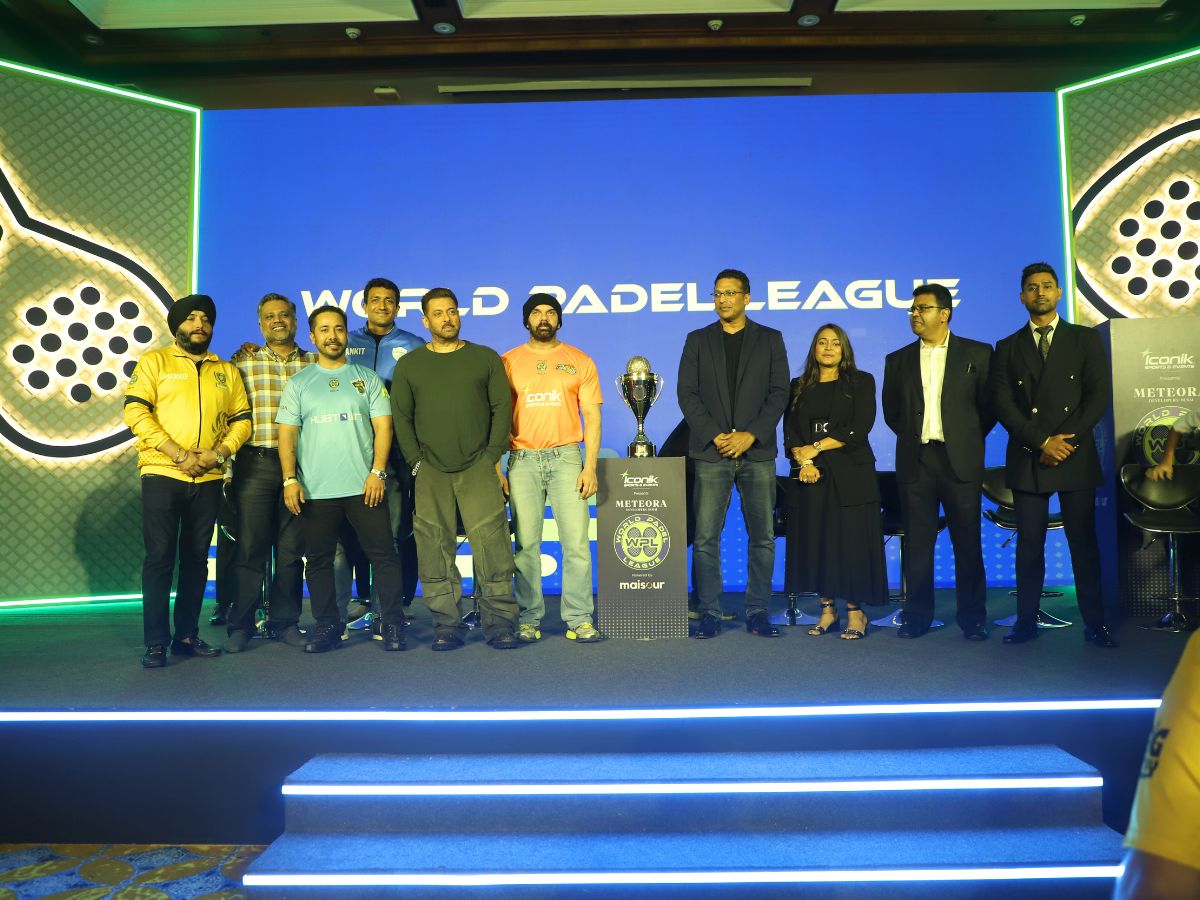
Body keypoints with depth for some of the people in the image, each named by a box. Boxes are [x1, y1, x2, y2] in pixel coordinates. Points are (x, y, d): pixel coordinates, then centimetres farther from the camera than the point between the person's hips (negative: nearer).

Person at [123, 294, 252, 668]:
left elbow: (242, 420, 10)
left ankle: (187, 636, 17)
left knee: (196, 559, 8)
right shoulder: (155, 362, 4)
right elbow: (136, 412, -7)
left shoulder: (227, 371, 14)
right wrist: (179, 454, -14)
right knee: (159, 558, -2)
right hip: (162, 474, -3)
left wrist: (219, 453, -8)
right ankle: (156, 643, 5)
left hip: (208, 479, 3)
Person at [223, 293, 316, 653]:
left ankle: (285, 621, 17)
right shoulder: (242, 362, 8)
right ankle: (241, 625, 11)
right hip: (256, 464, -1)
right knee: (250, 546, 1)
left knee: (292, 548, 6)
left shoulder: (315, 363, 10)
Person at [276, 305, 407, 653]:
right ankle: (327, 626, 19)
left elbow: (383, 426, 3)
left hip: (364, 487, -1)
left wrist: (377, 472, -8)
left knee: (383, 555, -2)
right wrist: (290, 479, -5)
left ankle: (393, 624, 8)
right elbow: (287, 433, 6)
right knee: (319, 560, 7)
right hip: (315, 491, 1)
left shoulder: (367, 378, 9)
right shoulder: (298, 384, 11)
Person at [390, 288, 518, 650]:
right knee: (435, 546, -2)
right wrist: (416, 462, 0)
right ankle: (446, 624, 7)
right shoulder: (409, 364, 12)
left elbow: (501, 408, 7)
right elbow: (400, 417, 10)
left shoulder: (486, 358, 10)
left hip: (478, 467, -1)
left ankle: (500, 621, -3)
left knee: (490, 539, -10)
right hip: (430, 471, 1)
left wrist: (492, 457, -2)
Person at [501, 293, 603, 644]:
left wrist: (590, 466, -3)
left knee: (576, 541, -4)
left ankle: (579, 620, 4)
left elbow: (592, 417, 6)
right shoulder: (508, 362, 10)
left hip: (566, 457, 0)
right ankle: (528, 620, 10)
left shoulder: (580, 361, 10)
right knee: (526, 543, 2)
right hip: (522, 460, 0)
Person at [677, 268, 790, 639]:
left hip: (757, 452, 0)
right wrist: (715, 436, -9)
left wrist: (751, 435, -10)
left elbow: (779, 393, 3)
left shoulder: (770, 340, 10)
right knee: (705, 538, -2)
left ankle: (758, 613, 13)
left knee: (763, 538, 2)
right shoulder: (698, 340, 11)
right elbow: (687, 394, 3)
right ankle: (709, 614, 7)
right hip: (711, 453, 0)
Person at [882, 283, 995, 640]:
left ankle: (973, 618, 12)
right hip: (914, 460, 2)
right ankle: (917, 616, 11)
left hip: (960, 459, -2)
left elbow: (989, 405, 9)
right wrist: (914, 436, 12)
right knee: (917, 540, 4)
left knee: (967, 540, 2)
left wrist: (967, 437, 8)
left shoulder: (977, 353, 5)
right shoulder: (898, 360, 12)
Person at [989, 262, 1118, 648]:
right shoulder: (1008, 348, 11)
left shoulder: (1085, 339, 10)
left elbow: (1100, 393, 1)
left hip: (1077, 457, 0)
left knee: (1084, 541, 2)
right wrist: (1042, 442, -10)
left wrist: (1068, 441, -9)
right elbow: (1002, 402, 0)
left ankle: (1094, 623, 8)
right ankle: (1026, 621, 8)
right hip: (1026, 458, 1)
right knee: (1029, 544, 3)